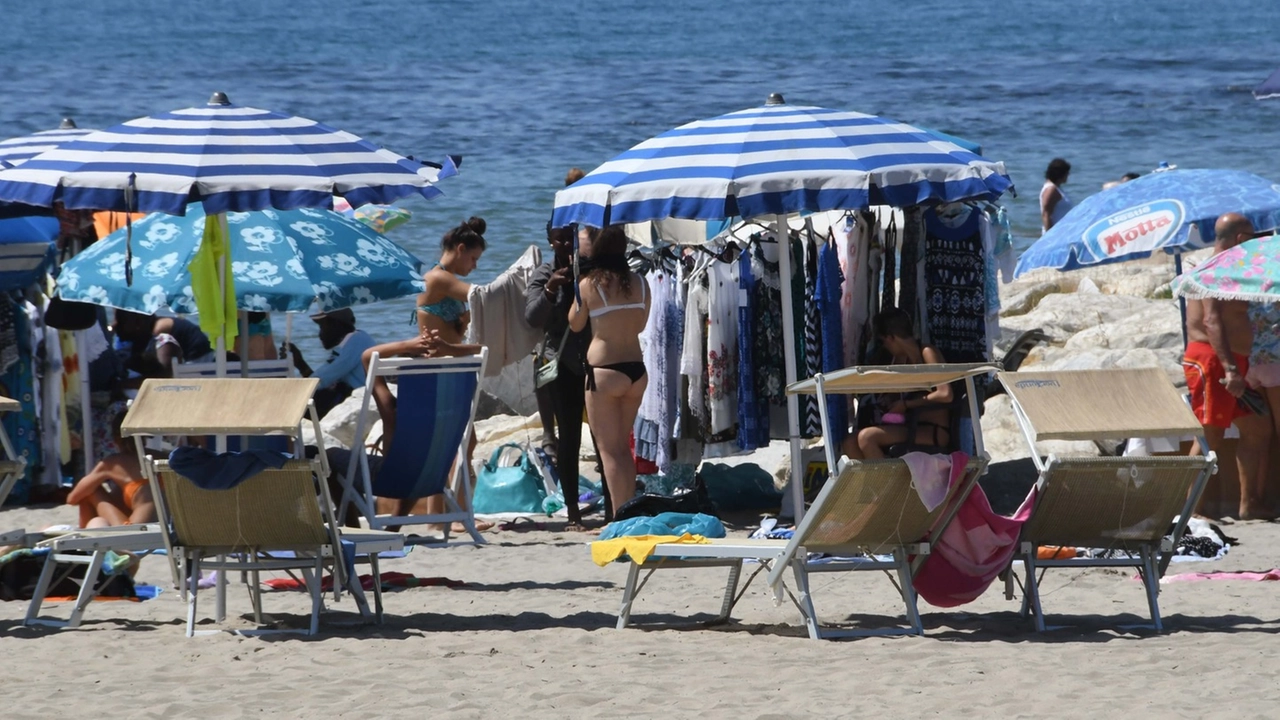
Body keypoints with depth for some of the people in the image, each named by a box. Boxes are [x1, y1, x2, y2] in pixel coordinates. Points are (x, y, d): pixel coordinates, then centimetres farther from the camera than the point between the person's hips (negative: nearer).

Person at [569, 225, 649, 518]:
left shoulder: (589, 284, -9)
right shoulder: (640, 283, 3)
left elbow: (575, 324, 4)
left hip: (604, 371, -5)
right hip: (636, 370, 5)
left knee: (609, 449, 1)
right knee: (623, 447, 17)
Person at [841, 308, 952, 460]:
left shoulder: (928, 353, -7)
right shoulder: (900, 359, 17)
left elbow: (946, 394, -19)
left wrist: (906, 404, -13)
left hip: (936, 431, -9)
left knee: (867, 437, -24)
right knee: (851, 444, -5)